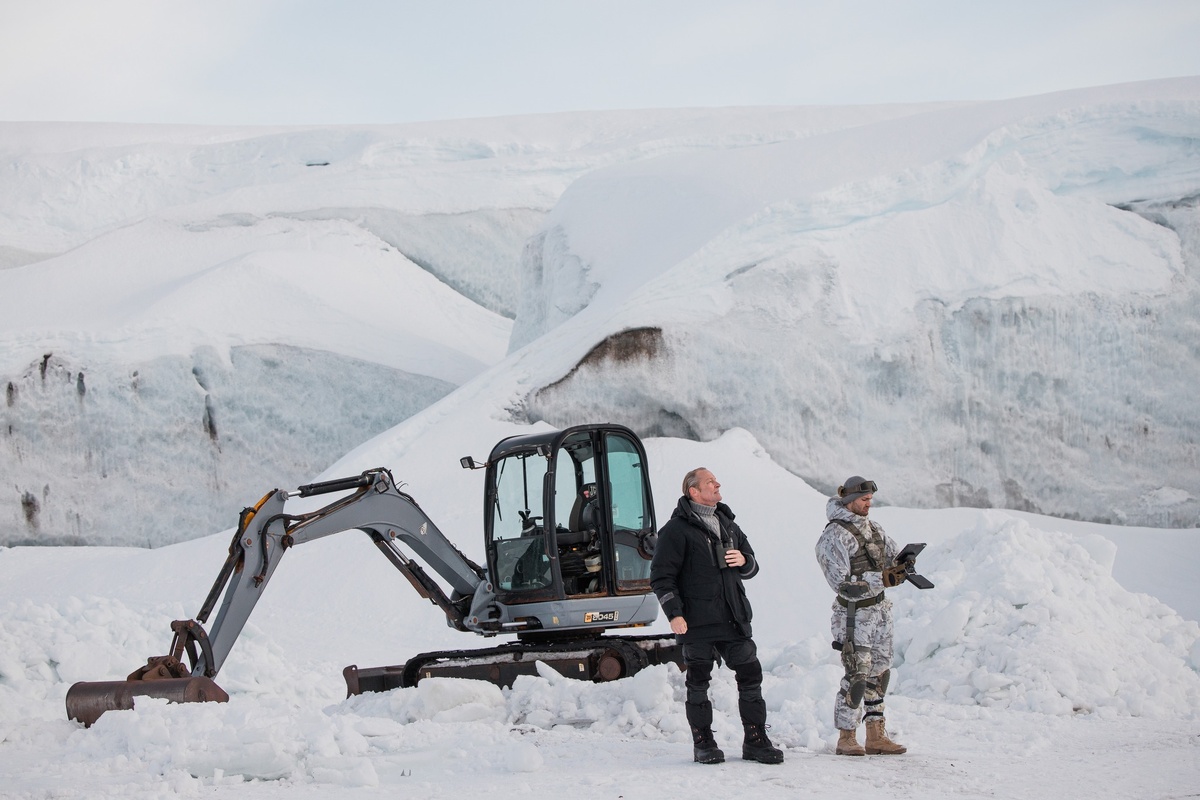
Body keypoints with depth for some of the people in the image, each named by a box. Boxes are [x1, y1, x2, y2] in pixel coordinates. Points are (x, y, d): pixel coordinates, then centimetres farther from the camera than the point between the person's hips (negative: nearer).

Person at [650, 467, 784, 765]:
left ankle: (755, 741, 12)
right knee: (698, 682, 2)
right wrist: (674, 614, -15)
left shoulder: (727, 525, 17)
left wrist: (744, 561, 0)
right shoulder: (677, 530, -4)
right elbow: (661, 576, -7)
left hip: (734, 619, 6)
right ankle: (703, 743, 12)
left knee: (750, 675, 4)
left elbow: (751, 568, 24)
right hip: (696, 622, -6)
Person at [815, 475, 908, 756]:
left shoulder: (873, 528, 11)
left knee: (879, 674, 10)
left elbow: (892, 555, 17)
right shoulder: (834, 536, -13)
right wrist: (882, 578, -22)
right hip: (855, 614, -8)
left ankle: (876, 737, 16)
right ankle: (846, 738, -3)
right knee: (858, 675, -11)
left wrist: (901, 563, -7)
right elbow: (843, 583, -18)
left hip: (880, 610, 8)